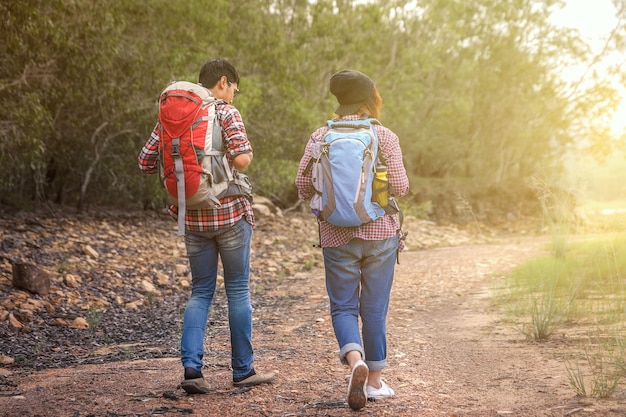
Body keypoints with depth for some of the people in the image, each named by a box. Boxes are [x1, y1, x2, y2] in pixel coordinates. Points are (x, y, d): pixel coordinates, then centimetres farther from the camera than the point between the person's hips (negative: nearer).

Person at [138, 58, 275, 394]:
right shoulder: (227, 113, -9)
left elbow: (146, 162, 6)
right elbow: (242, 159, -22)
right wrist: (249, 152, 0)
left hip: (192, 217, 4)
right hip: (230, 213, -4)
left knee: (201, 291, 13)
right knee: (238, 290, 8)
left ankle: (191, 366, -1)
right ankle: (242, 370, 16)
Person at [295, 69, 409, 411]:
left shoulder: (321, 137, -2)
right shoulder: (385, 137, -6)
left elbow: (303, 185, -3)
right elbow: (400, 186, -9)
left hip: (337, 235, 0)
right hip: (379, 233, 0)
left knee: (343, 307, 9)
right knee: (375, 308, 10)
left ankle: (355, 361, -17)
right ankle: (374, 381, 18)